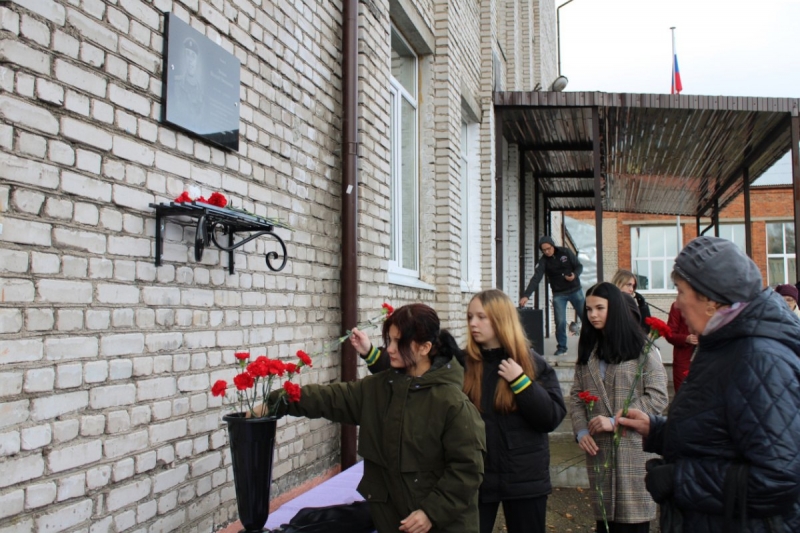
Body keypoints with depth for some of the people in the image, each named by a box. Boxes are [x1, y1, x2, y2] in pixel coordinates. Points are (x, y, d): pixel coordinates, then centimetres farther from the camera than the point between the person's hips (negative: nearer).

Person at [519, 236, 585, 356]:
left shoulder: (566, 252, -8)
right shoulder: (543, 261, -10)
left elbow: (579, 266, -1)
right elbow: (535, 279, -20)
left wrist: (575, 275, -23)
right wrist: (526, 295, -32)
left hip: (575, 290, 1)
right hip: (559, 294, -1)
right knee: (560, 321, -8)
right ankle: (561, 347, 7)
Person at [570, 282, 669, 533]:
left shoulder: (641, 348, -3)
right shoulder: (588, 349, 14)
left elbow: (658, 396, -10)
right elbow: (576, 395, 12)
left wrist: (616, 421, -15)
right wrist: (580, 431, -4)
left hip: (634, 446, -4)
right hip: (598, 447, 4)